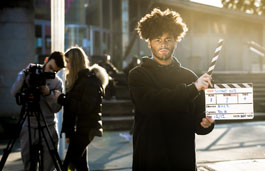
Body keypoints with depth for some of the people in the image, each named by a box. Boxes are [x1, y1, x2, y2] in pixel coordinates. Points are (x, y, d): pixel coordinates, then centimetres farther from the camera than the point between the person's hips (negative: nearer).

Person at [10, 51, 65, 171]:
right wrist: (24, 74, -15)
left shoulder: (57, 83, 3)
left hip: (48, 128, -1)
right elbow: (14, 93, -9)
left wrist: (47, 93, -19)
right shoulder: (30, 75, 3)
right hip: (28, 127, 1)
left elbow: (56, 108, -5)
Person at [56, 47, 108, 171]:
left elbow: (86, 107, -20)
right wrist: (69, 133, 14)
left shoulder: (91, 80, -12)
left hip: (85, 131, -9)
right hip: (77, 130, 9)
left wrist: (62, 99, -15)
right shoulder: (77, 79, 14)